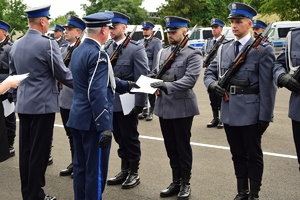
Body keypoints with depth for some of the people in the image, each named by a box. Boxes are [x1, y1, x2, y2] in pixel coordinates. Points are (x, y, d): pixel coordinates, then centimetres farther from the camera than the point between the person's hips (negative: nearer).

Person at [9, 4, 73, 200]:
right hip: (43, 104, -7)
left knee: (26, 149, 13)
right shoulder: (48, 43, -15)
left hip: (23, 104, 8)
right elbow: (62, 73, -11)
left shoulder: (16, 44, 8)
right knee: (39, 151, 1)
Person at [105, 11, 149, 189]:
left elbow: (142, 78, -12)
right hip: (111, 102, 6)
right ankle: (124, 170, 29)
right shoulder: (107, 49, 8)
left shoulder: (136, 49, -9)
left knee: (130, 138, 6)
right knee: (120, 138, 15)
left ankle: (134, 173, 20)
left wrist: (140, 103, -16)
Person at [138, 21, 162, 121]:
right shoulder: (140, 42, 15)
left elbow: (157, 58, -10)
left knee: (151, 93, 2)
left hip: (150, 72, -6)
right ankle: (144, 111, 21)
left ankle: (151, 112, 11)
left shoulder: (156, 42, -4)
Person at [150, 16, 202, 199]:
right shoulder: (164, 52, 12)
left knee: (183, 147, 5)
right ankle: (176, 181, 26)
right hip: (164, 106, 6)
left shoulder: (193, 54, -9)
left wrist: (167, 86, -32)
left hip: (182, 107, -6)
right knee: (171, 147, 14)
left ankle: (185, 183, 18)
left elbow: (190, 79, -21)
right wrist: (153, 82, -4)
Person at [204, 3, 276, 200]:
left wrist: (265, 116, -14)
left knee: (253, 155, 7)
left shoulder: (263, 49, -8)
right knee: (237, 154, 15)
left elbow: (267, 86, -11)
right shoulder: (224, 49, 9)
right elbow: (209, 72, 16)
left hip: (250, 111, -5)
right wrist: (212, 83, -8)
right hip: (229, 110, 6)